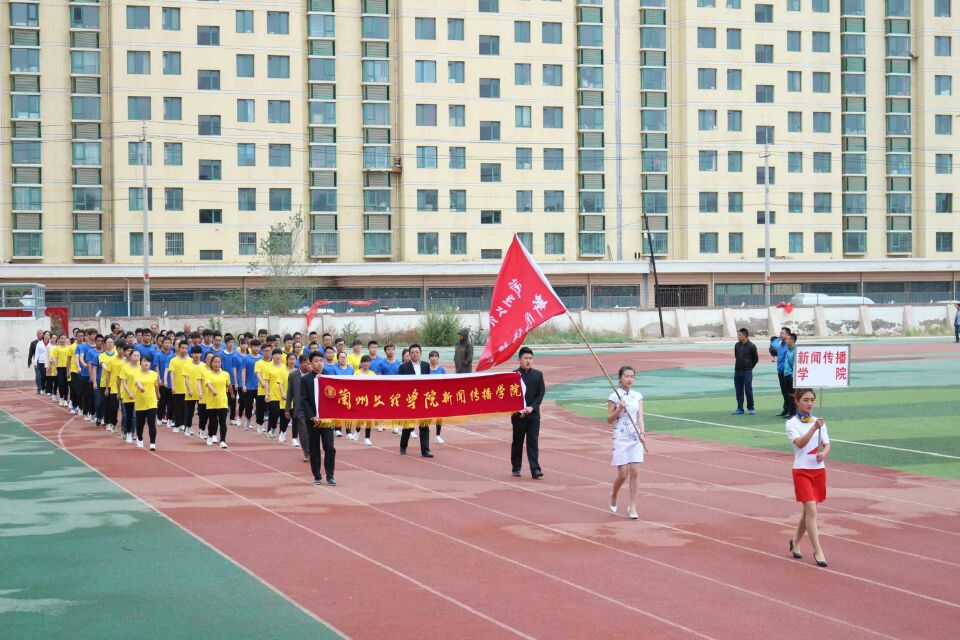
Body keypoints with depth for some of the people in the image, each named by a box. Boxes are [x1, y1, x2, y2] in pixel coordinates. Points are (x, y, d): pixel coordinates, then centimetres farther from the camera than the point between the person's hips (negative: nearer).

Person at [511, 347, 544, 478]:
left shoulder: (538, 375, 6)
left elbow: (541, 393, 3)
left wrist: (532, 407, -11)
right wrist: (518, 410, -13)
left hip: (533, 414, 1)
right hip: (518, 415, -1)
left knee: (533, 442, -4)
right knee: (517, 442, 8)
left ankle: (535, 470, -9)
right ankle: (516, 468, 20)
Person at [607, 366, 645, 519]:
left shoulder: (638, 396, 8)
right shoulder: (614, 396, -3)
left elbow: (640, 416, 1)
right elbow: (609, 420, -2)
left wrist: (642, 432, -15)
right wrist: (619, 409, -18)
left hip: (636, 438, 3)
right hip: (621, 438, -3)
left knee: (635, 472, -4)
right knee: (623, 474, -3)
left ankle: (633, 507, 3)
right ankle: (613, 495, 27)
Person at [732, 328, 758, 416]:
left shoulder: (751, 346, -9)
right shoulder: (737, 345, 6)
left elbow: (756, 359, 0)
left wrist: (749, 367, 5)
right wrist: (738, 365, 13)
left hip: (747, 372, -5)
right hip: (737, 371, 5)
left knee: (748, 390, -2)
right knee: (739, 391, 8)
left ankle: (751, 408, 10)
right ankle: (740, 409, 14)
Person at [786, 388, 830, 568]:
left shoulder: (819, 422, 7)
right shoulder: (792, 423, -6)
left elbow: (826, 445, 0)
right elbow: (800, 443, -22)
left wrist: (824, 454, -22)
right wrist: (814, 428, -35)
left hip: (819, 470, 5)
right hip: (802, 470, -5)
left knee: (808, 510, 13)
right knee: (811, 510, -13)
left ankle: (795, 541, 35)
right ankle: (818, 552, -12)